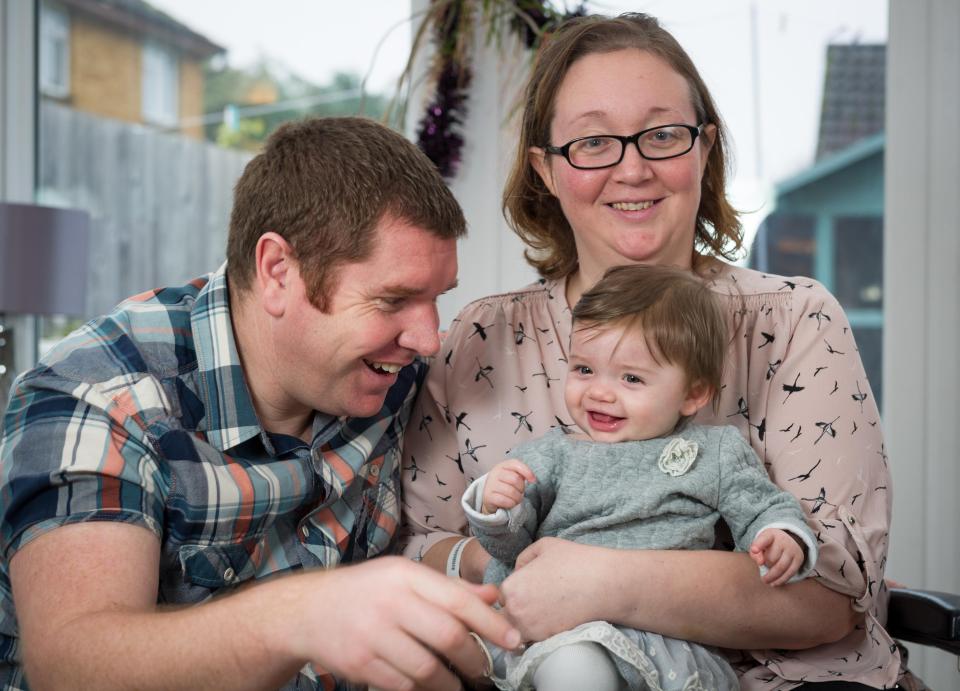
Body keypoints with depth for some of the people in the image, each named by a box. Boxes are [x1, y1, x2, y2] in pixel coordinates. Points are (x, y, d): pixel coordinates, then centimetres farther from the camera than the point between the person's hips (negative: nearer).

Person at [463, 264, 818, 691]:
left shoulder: (716, 452, 13)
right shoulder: (553, 454, 14)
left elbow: (764, 510, 17)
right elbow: (508, 542, 9)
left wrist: (782, 542, -6)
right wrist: (494, 506, -13)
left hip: (669, 635, 1)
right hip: (561, 630, -1)